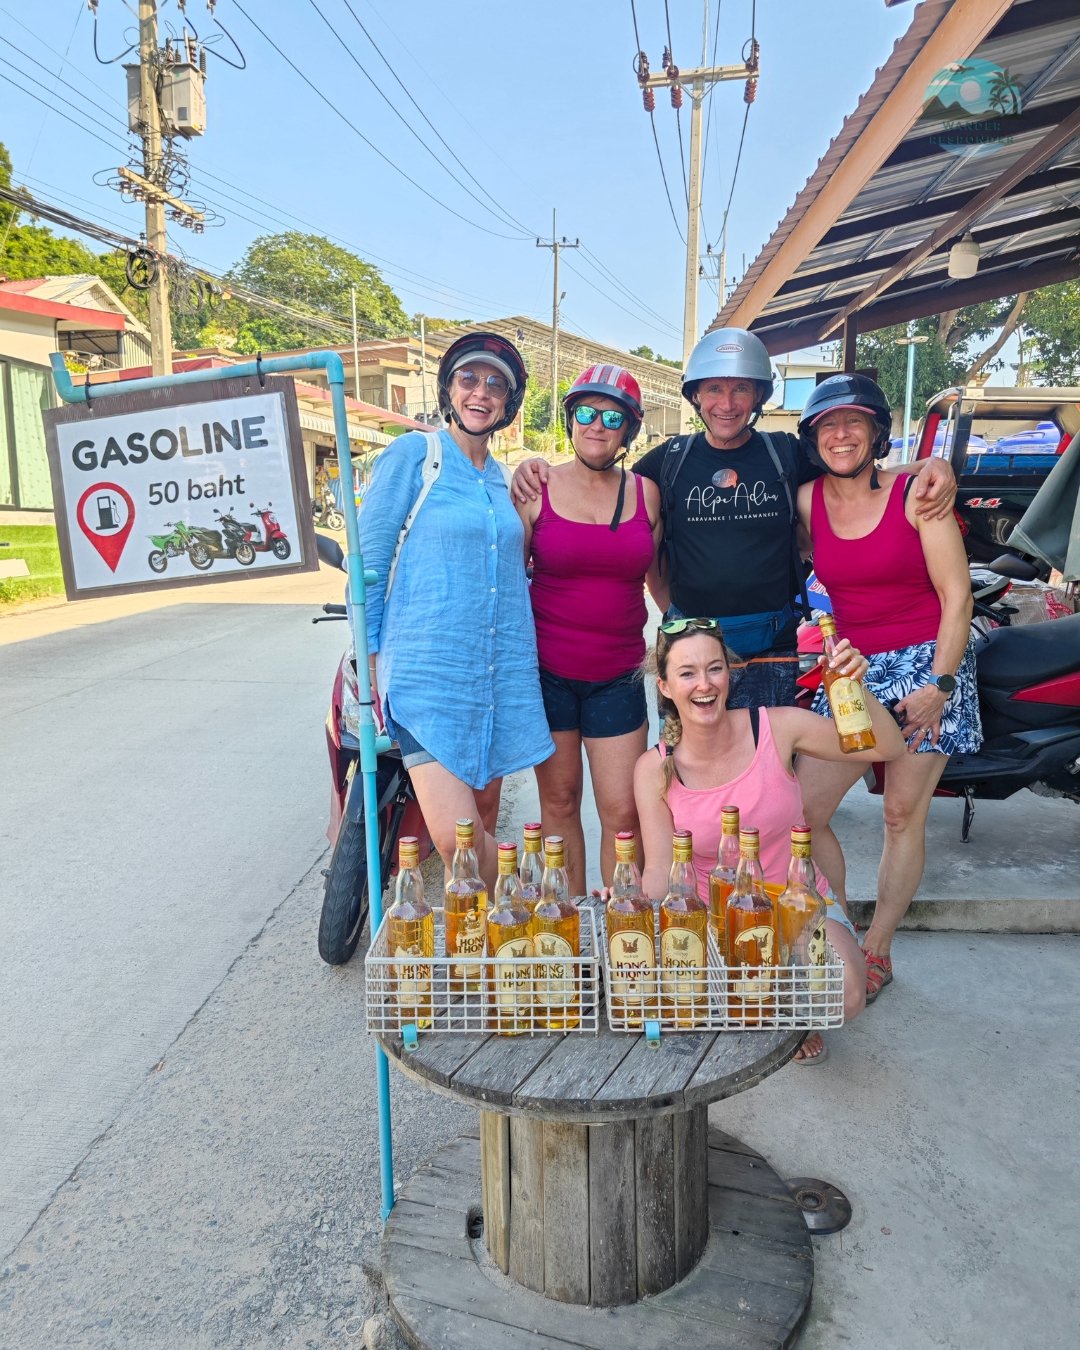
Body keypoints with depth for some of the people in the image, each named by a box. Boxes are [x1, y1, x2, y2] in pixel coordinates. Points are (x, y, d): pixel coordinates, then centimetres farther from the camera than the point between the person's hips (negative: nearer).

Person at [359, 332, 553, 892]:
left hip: (500, 672, 6)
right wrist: (370, 661, -6)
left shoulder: (500, 478, 16)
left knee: (484, 821, 12)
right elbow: (369, 561, -3)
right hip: (427, 671, -6)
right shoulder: (412, 454, -2)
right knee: (456, 838, -14)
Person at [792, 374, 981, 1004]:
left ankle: (877, 952, 19)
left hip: (928, 663, -3)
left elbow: (957, 593, -7)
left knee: (903, 816, 3)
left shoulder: (914, 492, -6)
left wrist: (939, 683, -14)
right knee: (802, 813, -4)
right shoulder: (806, 500, 3)